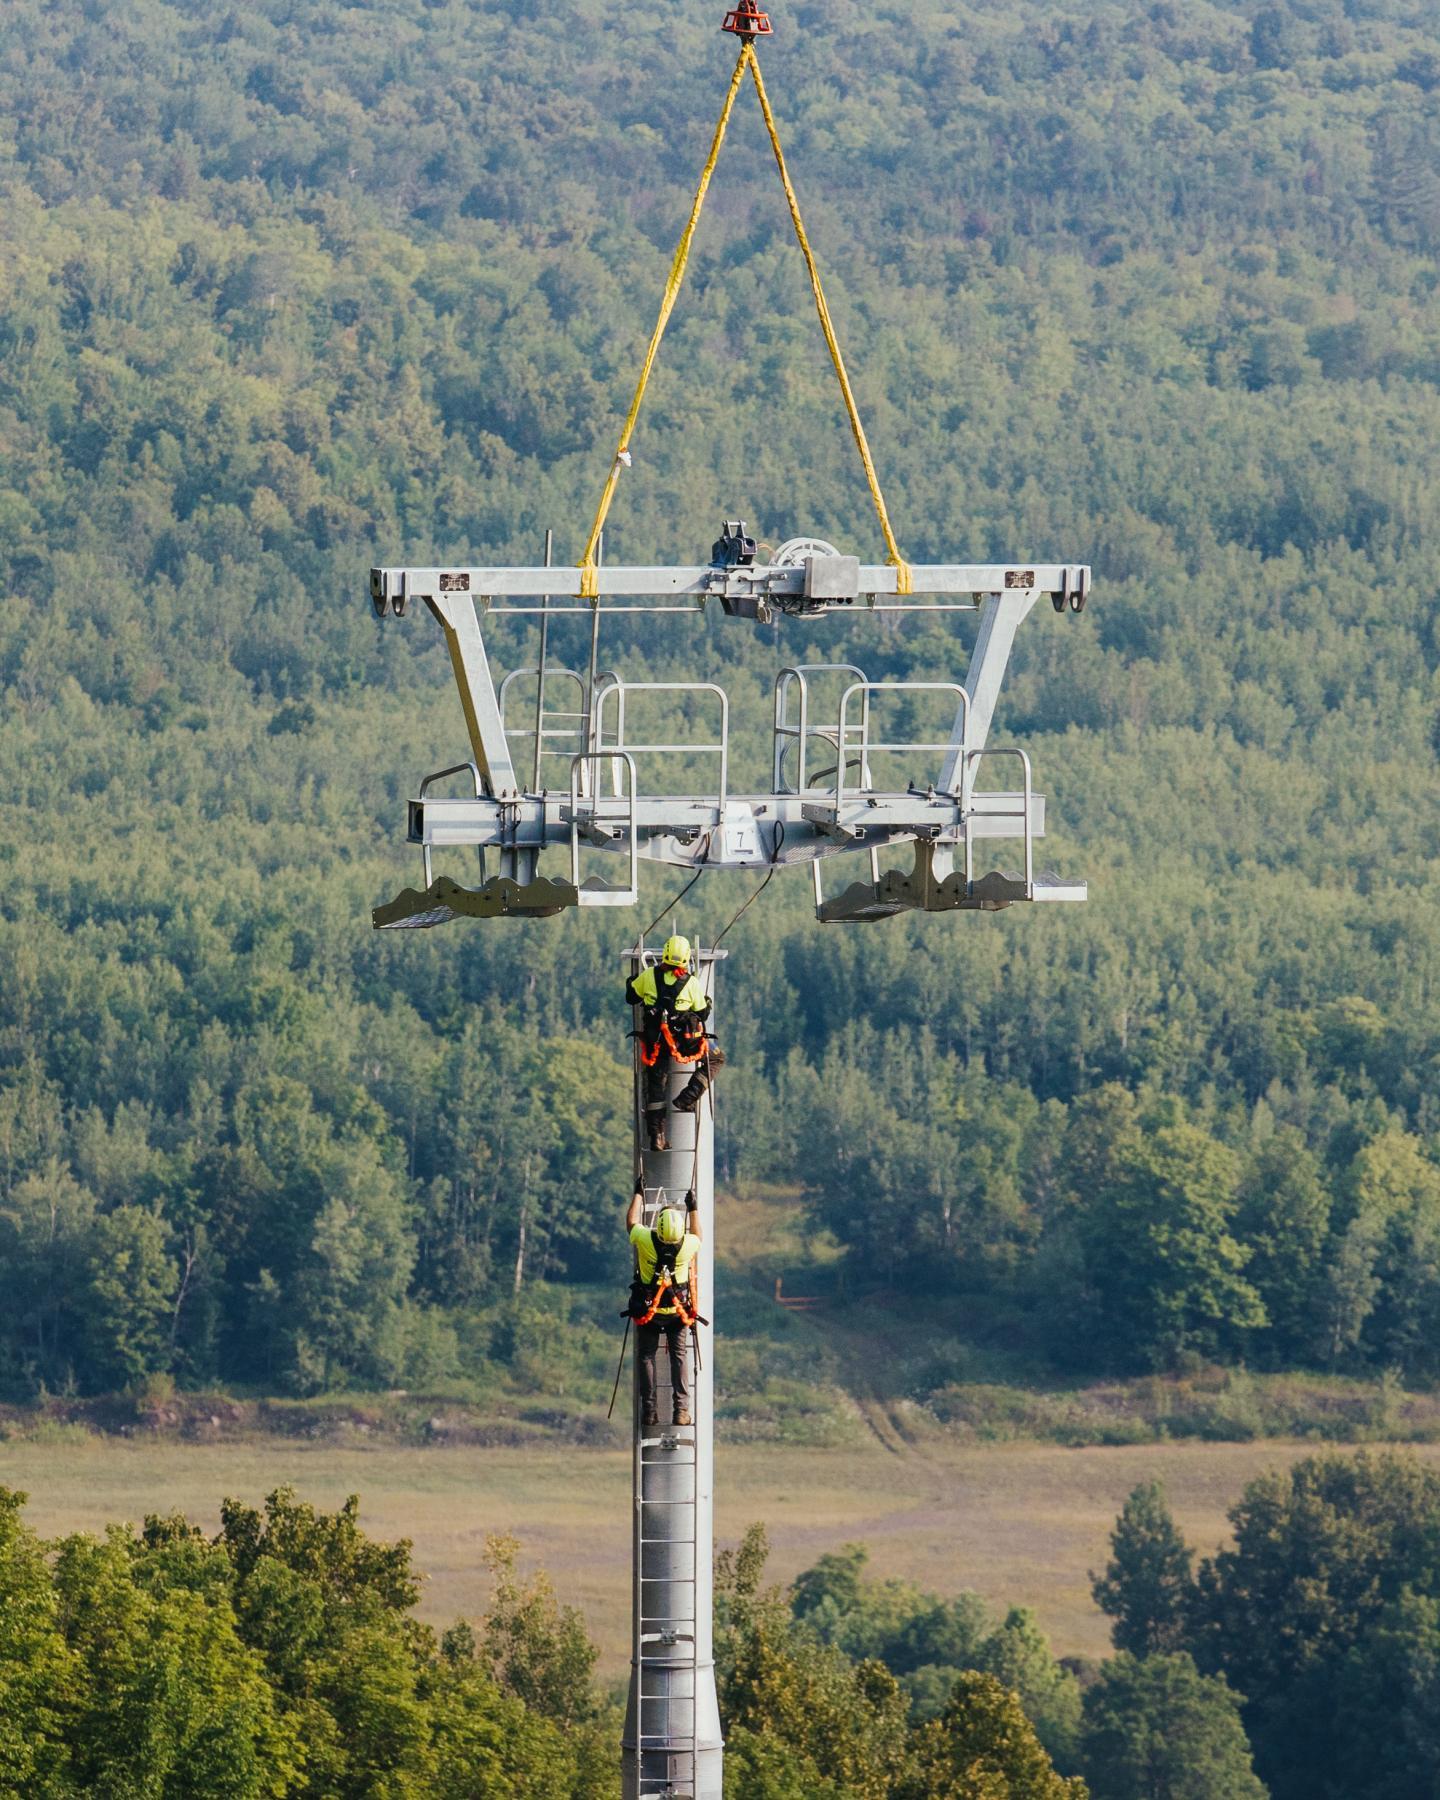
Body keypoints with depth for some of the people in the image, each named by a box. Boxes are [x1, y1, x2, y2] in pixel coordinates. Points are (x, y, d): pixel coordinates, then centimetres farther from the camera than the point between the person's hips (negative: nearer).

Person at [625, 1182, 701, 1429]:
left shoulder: (646, 1240, -25)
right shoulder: (688, 1245, -20)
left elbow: (631, 1221, -2)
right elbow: (697, 1235, 7)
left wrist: (639, 1194, 11)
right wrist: (693, 1208, 18)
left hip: (647, 1310, -1)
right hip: (677, 1311, 1)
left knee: (647, 1356, 10)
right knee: (679, 1356, 9)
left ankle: (649, 1410, 6)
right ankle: (681, 1409, 1)